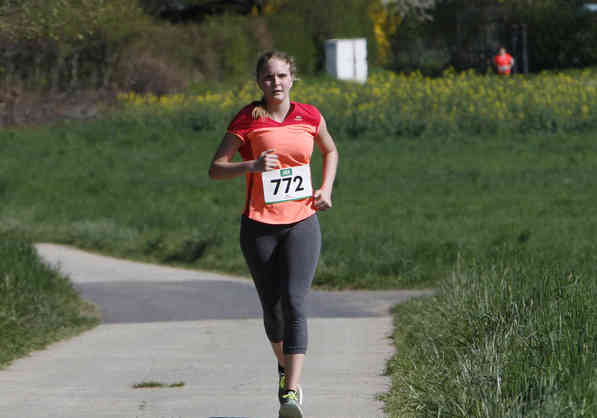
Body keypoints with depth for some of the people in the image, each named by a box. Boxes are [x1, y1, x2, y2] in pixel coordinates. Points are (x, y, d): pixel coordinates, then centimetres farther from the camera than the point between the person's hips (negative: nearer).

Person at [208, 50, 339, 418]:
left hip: (302, 223, 0)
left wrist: (326, 188, 8)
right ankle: (285, 366, 39)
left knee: (295, 304, -15)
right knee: (272, 307, 10)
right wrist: (253, 165, -22)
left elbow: (330, 151, 24)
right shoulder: (248, 120, -3)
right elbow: (216, 169, -5)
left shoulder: (310, 117, 4)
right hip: (259, 225, 0)